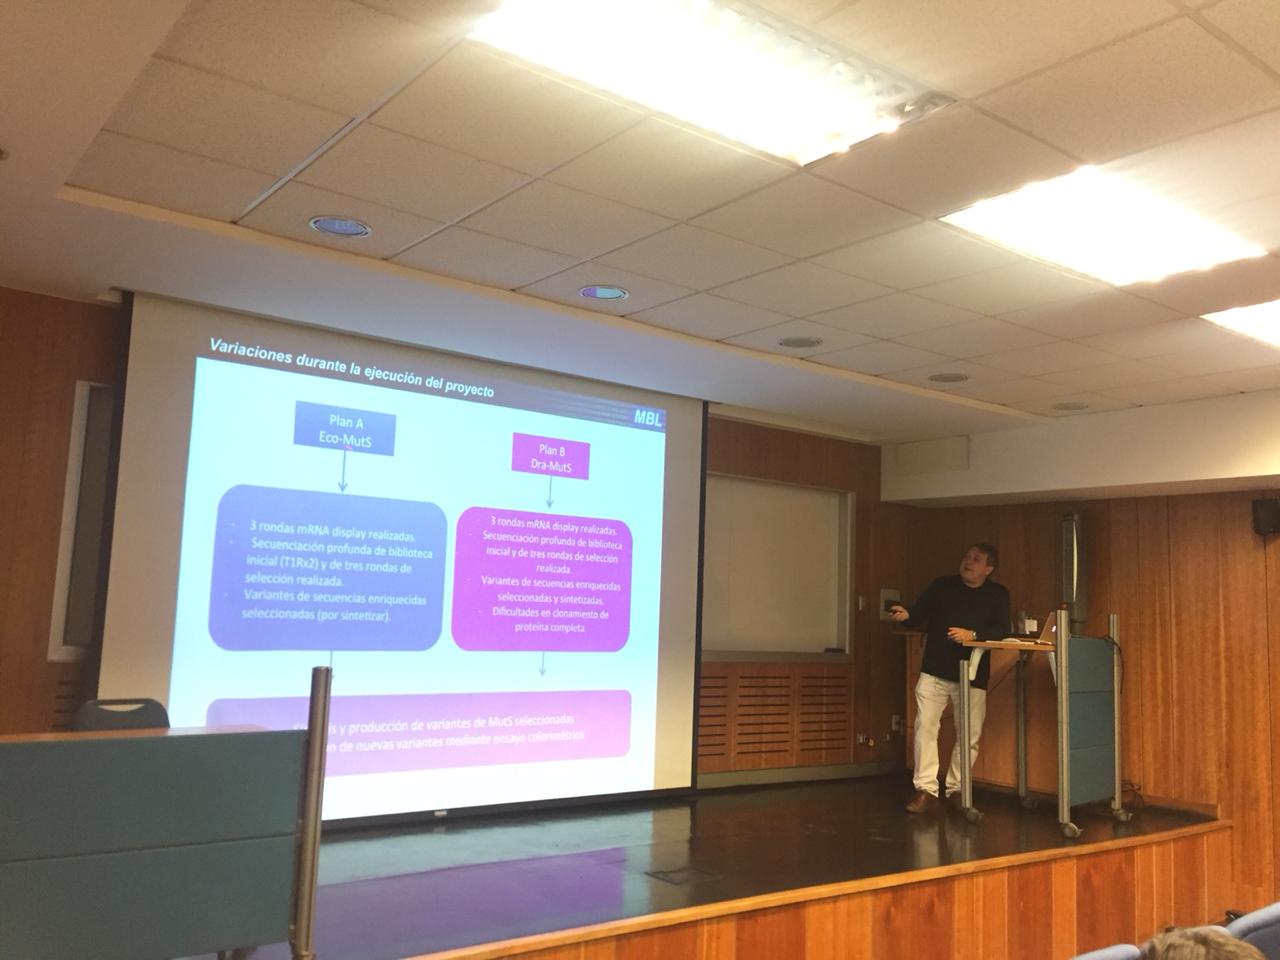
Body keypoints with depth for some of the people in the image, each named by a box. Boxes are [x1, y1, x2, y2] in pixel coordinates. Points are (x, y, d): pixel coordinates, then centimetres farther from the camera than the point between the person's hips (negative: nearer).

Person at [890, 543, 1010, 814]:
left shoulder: (998, 595, 5)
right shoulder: (941, 586, 5)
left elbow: (1002, 630, -5)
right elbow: (919, 616, 1)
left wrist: (973, 634, -21)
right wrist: (906, 615, -22)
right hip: (934, 672, 0)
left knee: (969, 735, 5)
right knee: (925, 727, -9)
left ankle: (955, 789, 21)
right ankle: (926, 790, -4)